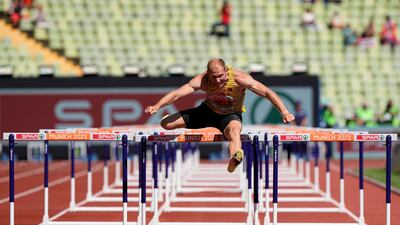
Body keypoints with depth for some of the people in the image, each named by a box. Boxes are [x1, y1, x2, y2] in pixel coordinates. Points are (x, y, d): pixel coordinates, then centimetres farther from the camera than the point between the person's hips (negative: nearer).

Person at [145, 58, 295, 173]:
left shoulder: (239, 78, -30)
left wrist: (284, 113, -37)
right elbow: (177, 94, -29)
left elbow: (268, 93, -28)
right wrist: (156, 106, -43)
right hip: (208, 111, 4)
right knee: (166, 124, -2)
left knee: (234, 130, -44)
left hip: (231, 115, -4)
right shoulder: (202, 80, -25)